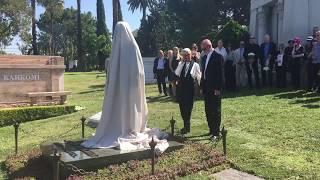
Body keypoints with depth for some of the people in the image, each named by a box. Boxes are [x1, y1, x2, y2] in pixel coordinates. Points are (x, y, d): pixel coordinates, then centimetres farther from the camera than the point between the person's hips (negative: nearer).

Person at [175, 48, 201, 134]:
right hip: (181, 87, 5)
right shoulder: (181, 64, 11)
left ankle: (186, 126, 6)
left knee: (188, 107, -4)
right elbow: (176, 73, 2)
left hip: (190, 88, -4)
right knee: (182, 106, 10)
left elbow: (199, 77, 0)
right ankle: (186, 125, 24)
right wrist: (181, 64, -4)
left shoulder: (195, 65, 0)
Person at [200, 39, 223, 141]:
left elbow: (220, 73, -13)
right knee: (208, 110, 11)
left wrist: (218, 88, -17)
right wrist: (202, 86, 12)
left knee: (216, 111, -3)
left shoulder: (218, 57, -10)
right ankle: (211, 130, 21)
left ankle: (216, 133, 1)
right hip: (206, 88, 8)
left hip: (215, 89, -8)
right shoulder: (204, 57, 13)